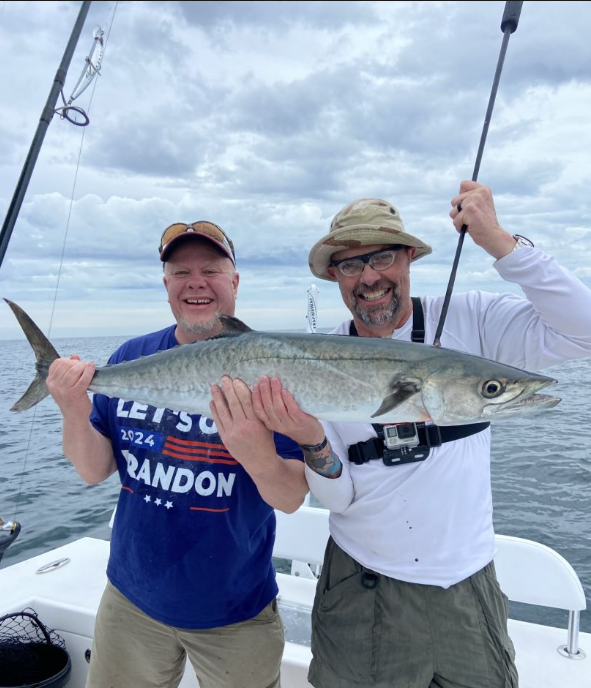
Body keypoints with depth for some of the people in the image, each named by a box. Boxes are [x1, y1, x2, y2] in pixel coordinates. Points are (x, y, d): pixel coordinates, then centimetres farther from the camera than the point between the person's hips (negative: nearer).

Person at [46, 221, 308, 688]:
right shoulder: (132, 358, -5)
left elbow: (291, 500, -19)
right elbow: (95, 471, -3)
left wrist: (258, 456, -40)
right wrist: (75, 414, -22)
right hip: (133, 598, 3)